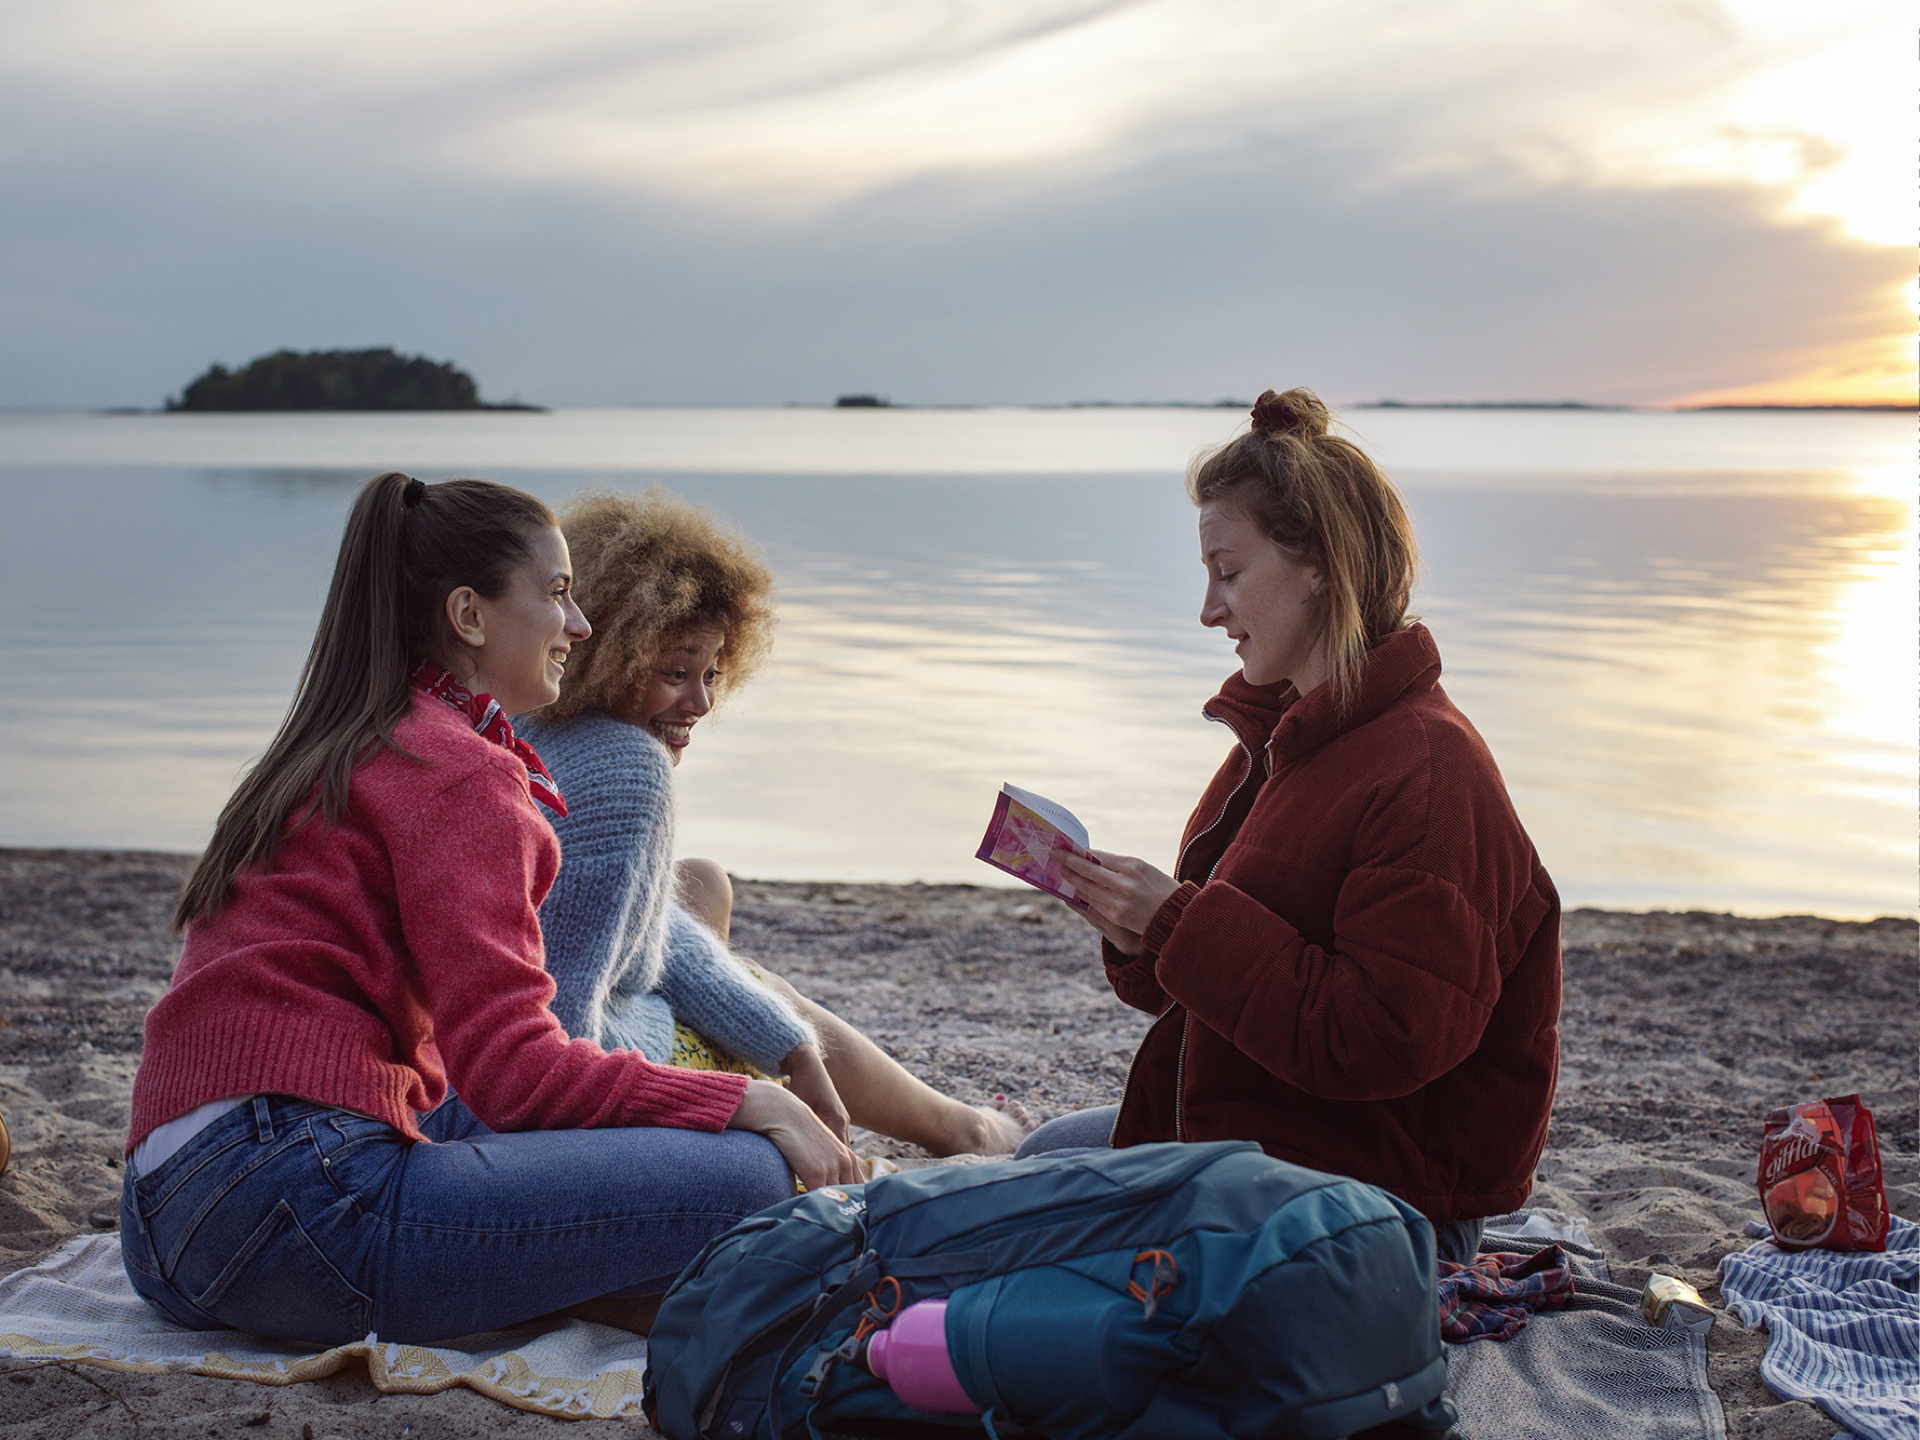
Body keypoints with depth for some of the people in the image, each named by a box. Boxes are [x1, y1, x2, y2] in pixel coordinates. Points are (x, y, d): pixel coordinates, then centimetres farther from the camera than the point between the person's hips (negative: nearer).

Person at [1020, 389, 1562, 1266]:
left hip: (1380, 1188, -10)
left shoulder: (1427, 774, -22)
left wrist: (1180, 924, -25)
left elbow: (1382, 1040, -27)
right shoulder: (1280, 737, 8)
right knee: (1041, 1160, 19)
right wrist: (1141, 935, -7)